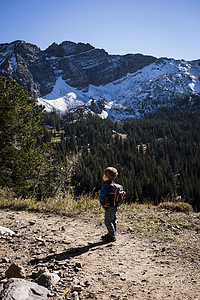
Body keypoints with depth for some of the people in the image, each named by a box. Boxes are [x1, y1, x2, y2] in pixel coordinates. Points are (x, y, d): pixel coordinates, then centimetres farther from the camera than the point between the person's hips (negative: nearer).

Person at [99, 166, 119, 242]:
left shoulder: (106, 185, -19)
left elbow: (102, 196, -24)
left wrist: (103, 205, -11)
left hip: (109, 207, -9)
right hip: (115, 207, 9)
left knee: (108, 222, 0)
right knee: (113, 221, 17)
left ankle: (112, 236, 5)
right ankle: (110, 234, 30)